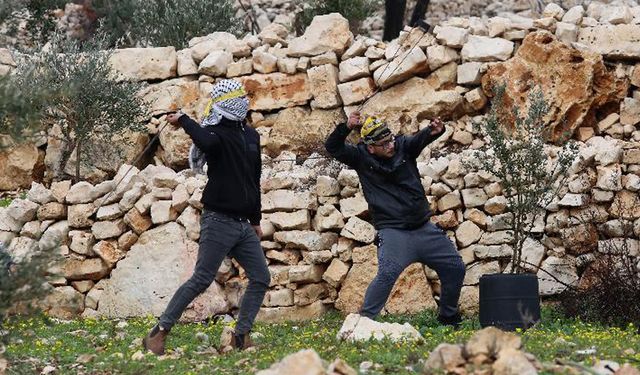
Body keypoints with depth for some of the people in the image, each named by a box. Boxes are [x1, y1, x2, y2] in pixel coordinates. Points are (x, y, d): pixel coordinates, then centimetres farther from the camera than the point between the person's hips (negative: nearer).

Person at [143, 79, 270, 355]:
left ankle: (241, 336, 11)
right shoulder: (216, 133, -9)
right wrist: (184, 121, -21)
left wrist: (256, 220, 23)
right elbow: (205, 141, -37)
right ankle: (159, 332, -3)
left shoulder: (251, 136, 14)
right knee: (201, 280, -10)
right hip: (218, 221, -8)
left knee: (261, 279, 3)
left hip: (244, 224, 8)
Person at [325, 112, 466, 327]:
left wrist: (434, 131, -40)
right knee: (387, 273, -27)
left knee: (455, 268, 8)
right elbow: (332, 147, -11)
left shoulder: (403, 146, 1)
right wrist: (346, 128, -29)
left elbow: (421, 139, -16)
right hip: (393, 232, -4)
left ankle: (449, 317, 26)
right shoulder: (361, 158, -3)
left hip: (424, 229, 4)